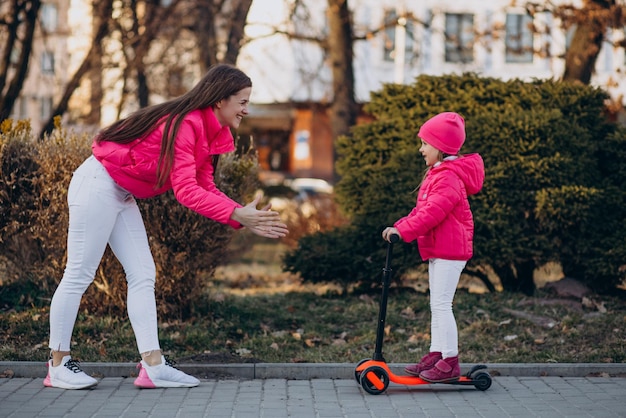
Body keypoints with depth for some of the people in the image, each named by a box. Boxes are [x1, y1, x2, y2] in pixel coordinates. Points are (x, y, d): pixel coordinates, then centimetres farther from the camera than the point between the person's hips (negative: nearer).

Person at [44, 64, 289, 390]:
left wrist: (247, 218, -8)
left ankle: (153, 365, 2)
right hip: (97, 184, -10)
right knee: (79, 275, -3)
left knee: (142, 275, 4)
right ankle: (58, 365, 6)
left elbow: (206, 188, 3)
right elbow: (187, 192, -31)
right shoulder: (185, 124, -25)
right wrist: (238, 215, -33)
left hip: (121, 196, 10)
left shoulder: (206, 130, 5)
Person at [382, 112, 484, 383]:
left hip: (450, 249, -11)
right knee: (437, 304, 13)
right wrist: (400, 226, 8)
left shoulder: (449, 177, -17)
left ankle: (450, 361, -6)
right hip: (437, 249, 11)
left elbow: (432, 212, -28)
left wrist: (404, 230, -30)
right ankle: (436, 354, 19)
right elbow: (422, 210, 20)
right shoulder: (437, 174, 17)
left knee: (441, 304, -10)